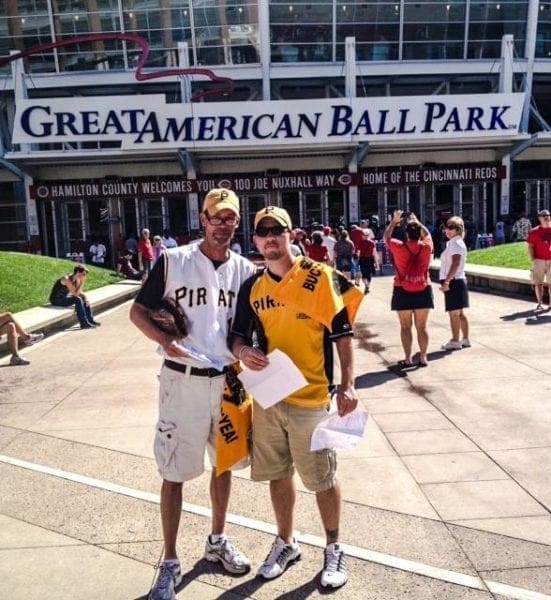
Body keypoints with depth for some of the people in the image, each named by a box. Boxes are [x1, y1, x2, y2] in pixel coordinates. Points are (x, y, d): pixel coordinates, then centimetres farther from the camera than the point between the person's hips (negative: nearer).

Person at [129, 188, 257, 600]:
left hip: (229, 379, 4)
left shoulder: (245, 270, 3)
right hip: (183, 380, -3)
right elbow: (139, 310, -2)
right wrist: (165, 340, -20)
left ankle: (218, 541, 39)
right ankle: (170, 563, 24)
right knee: (174, 472, 6)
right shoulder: (173, 261, -6)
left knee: (224, 462, 17)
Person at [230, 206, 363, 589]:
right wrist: (244, 352, -13)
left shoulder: (319, 277, -8)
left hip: (311, 398, -4)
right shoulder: (252, 288, 6)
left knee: (323, 478, 9)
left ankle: (334, 549, 33)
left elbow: (343, 335, -7)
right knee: (278, 473, 18)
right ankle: (286, 543, 40)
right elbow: (239, 336, 10)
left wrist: (348, 385, -12)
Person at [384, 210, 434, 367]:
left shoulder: (399, 247, -11)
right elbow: (427, 234, 18)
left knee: (405, 327, 6)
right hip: (423, 291, 2)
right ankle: (423, 357, 13)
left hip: (403, 292, -2)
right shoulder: (427, 247, -6)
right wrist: (416, 221, 26)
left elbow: (386, 237, 9)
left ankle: (408, 359, 8)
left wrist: (394, 221, 19)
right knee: (422, 326, 9)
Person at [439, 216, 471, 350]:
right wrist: (447, 281, 18)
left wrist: (446, 281, -26)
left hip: (454, 282, -10)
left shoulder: (456, 244, -14)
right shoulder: (454, 243, 16)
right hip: (457, 281, 10)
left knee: (454, 313, -3)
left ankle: (455, 341, 5)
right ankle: (465, 339, 22)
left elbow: (455, 264, -24)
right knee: (459, 313, 15)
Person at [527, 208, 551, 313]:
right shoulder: (534, 231, 0)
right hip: (539, 260, -2)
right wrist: (533, 260, -8)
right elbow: (530, 246, -1)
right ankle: (540, 304, 5)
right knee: (538, 283, 0)